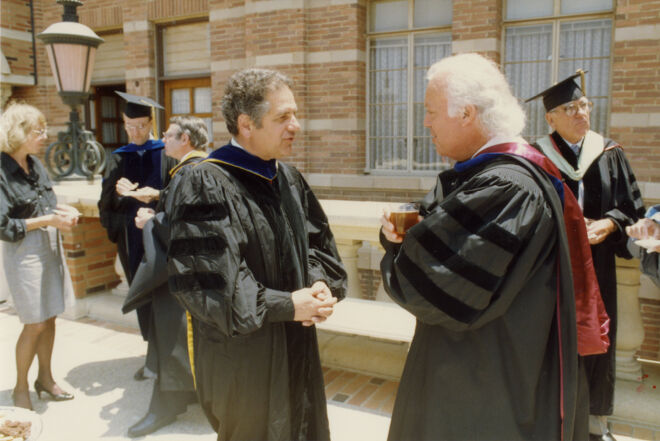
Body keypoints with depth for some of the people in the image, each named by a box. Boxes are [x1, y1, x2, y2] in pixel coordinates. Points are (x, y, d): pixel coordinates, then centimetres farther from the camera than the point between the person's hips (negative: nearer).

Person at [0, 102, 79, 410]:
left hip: (49, 248, 7)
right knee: (35, 324, 2)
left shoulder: (34, 164, 3)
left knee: (49, 318, 14)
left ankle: (45, 378, 31)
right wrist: (47, 220, -20)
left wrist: (64, 210, -4)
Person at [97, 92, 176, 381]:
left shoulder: (166, 154, 1)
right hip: (132, 236, 4)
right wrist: (117, 191, -19)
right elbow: (106, 202, 3)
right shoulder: (117, 160, 11)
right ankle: (157, 354, 26)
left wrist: (157, 196, -23)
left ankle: (157, 357, 5)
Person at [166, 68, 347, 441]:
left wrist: (320, 283, -11)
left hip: (296, 343, 7)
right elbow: (206, 280, -22)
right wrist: (286, 306, -21)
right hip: (241, 352, -6)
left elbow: (317, 240, 10)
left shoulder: (288, 178, 4)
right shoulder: (206, 187, -19)